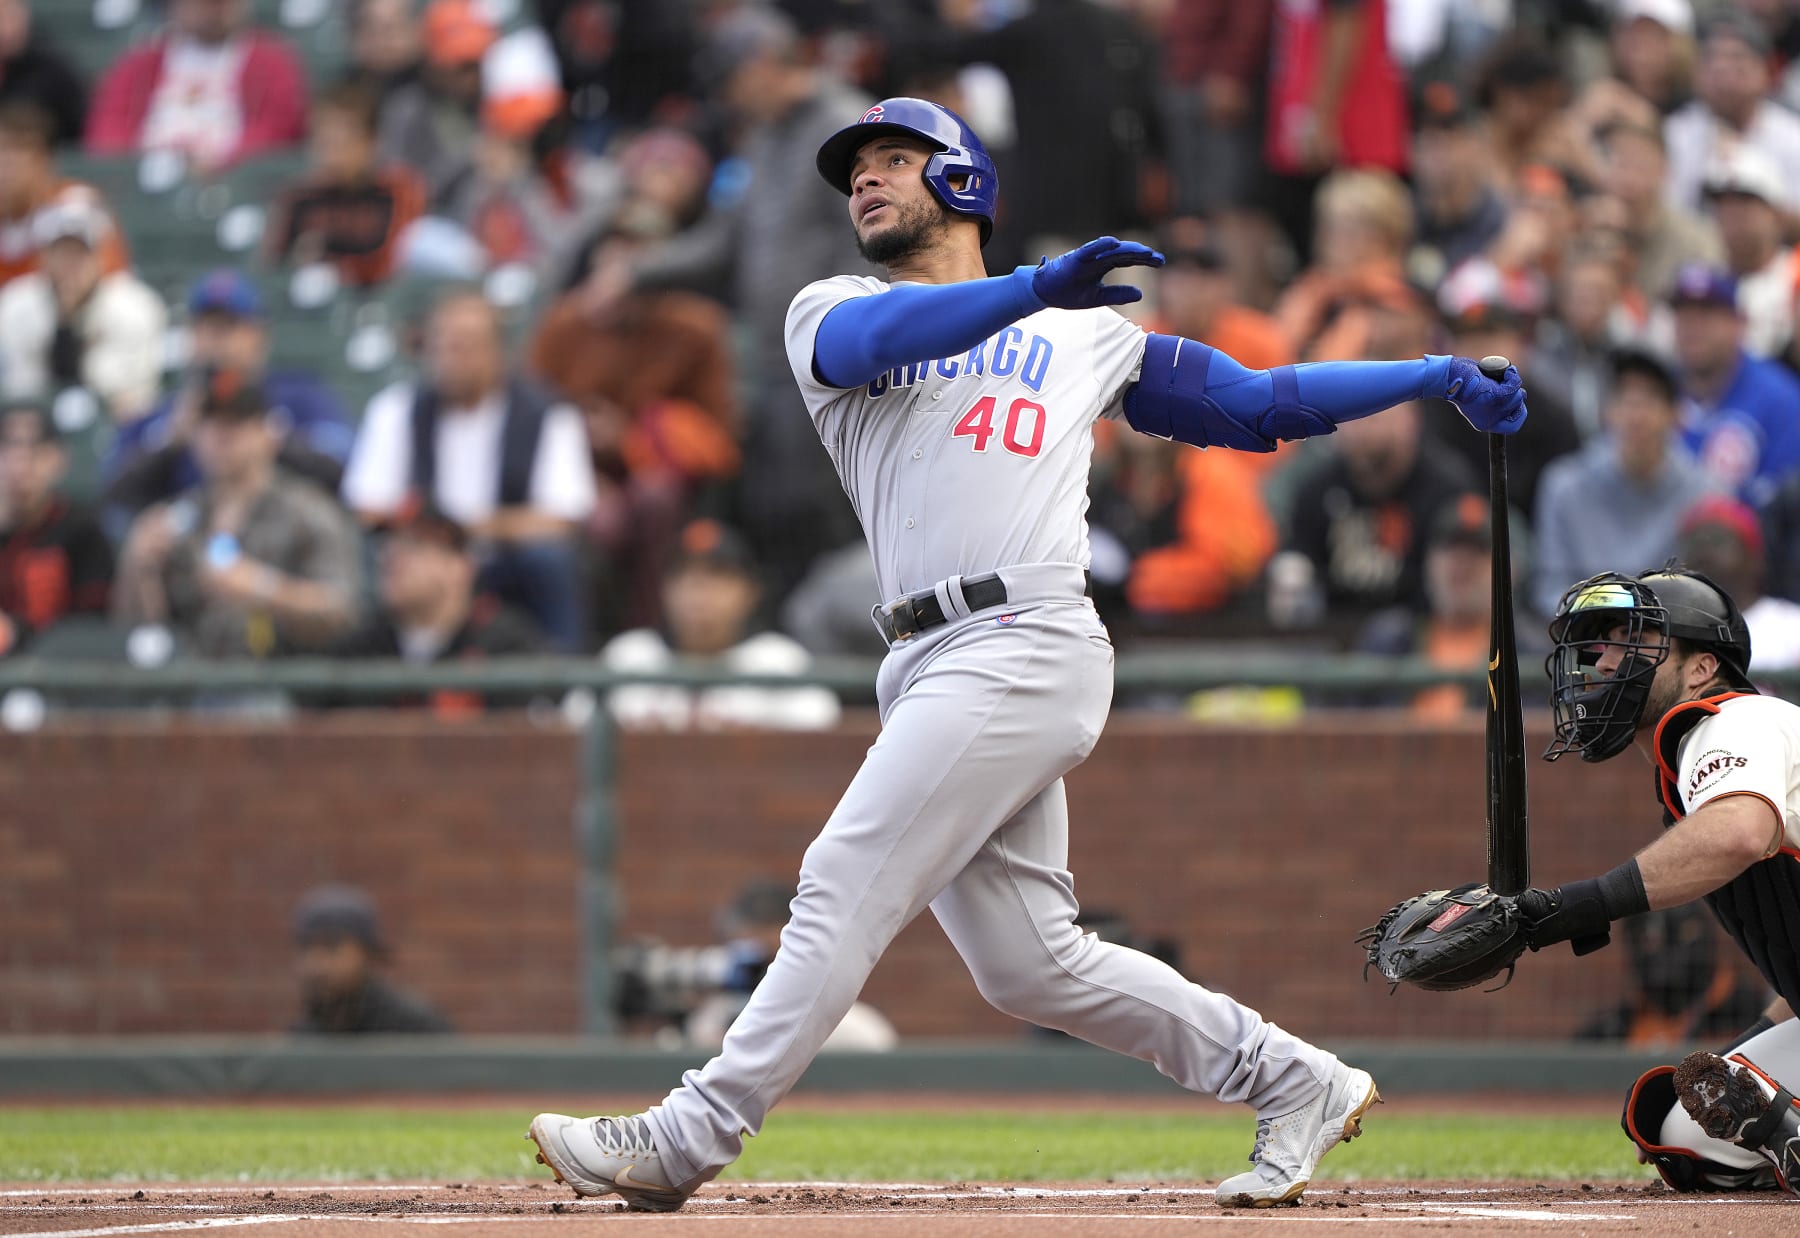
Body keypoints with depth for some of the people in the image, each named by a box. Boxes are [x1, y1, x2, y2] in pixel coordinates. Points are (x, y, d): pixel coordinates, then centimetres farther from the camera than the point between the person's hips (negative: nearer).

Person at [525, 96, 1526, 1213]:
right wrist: (1037, 286, -25)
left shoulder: (1083, 334, 15)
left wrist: (1441, 377, 13)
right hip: (931, 671, 4)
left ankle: (687, 1141, -12)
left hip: (1027, 648, -4)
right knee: (1030, 966, 2)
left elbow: (1262, 403, 19)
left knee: (846, 888, -12)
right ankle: (1295, 1085, 13)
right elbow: (873, 337, -8)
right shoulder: (834, 315, 17)